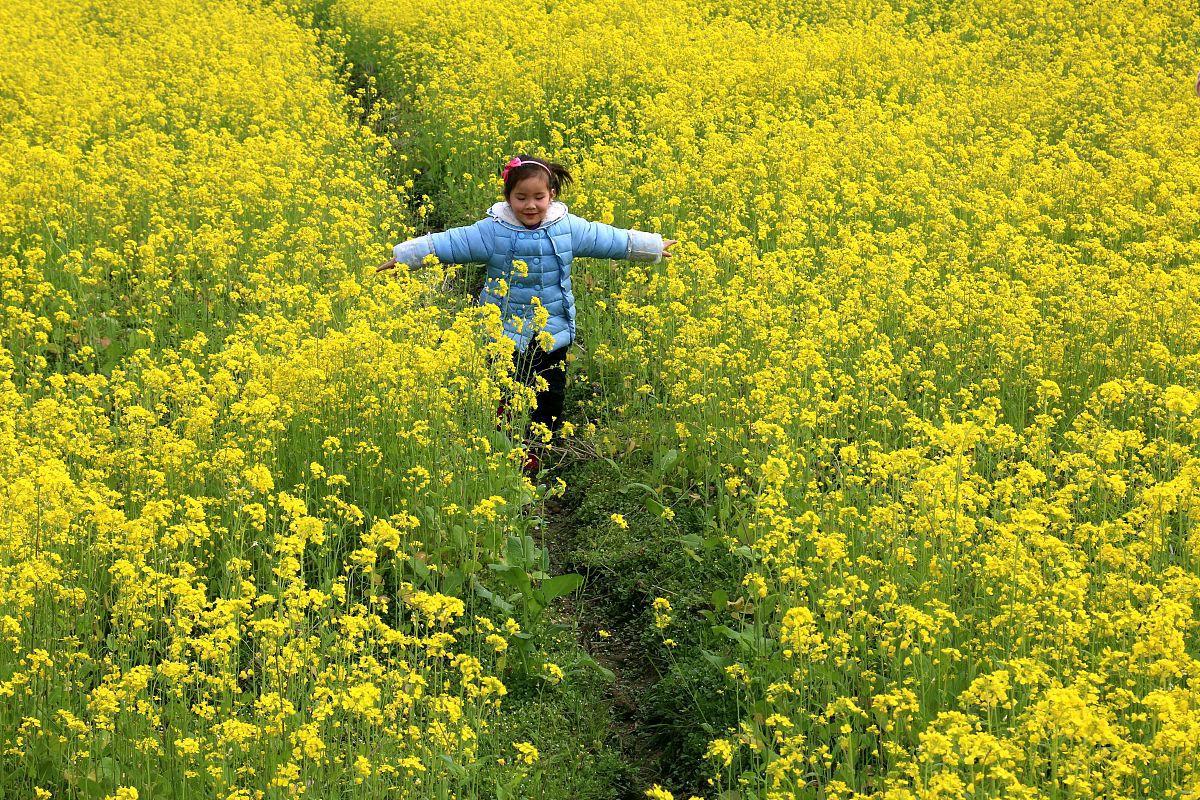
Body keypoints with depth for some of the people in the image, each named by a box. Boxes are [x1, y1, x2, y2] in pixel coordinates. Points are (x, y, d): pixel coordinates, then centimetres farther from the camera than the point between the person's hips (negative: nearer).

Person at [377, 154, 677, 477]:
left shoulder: (568, 227, -4)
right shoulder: (492, 231, -12)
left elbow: (607, 238, 7)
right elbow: (450, 243, -15)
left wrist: (650, 245, 15)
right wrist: (405, 255, -21)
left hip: (552, 333, 3)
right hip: (507, 330, -3)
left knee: (551, 396, 10)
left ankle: (536, 450, 27)